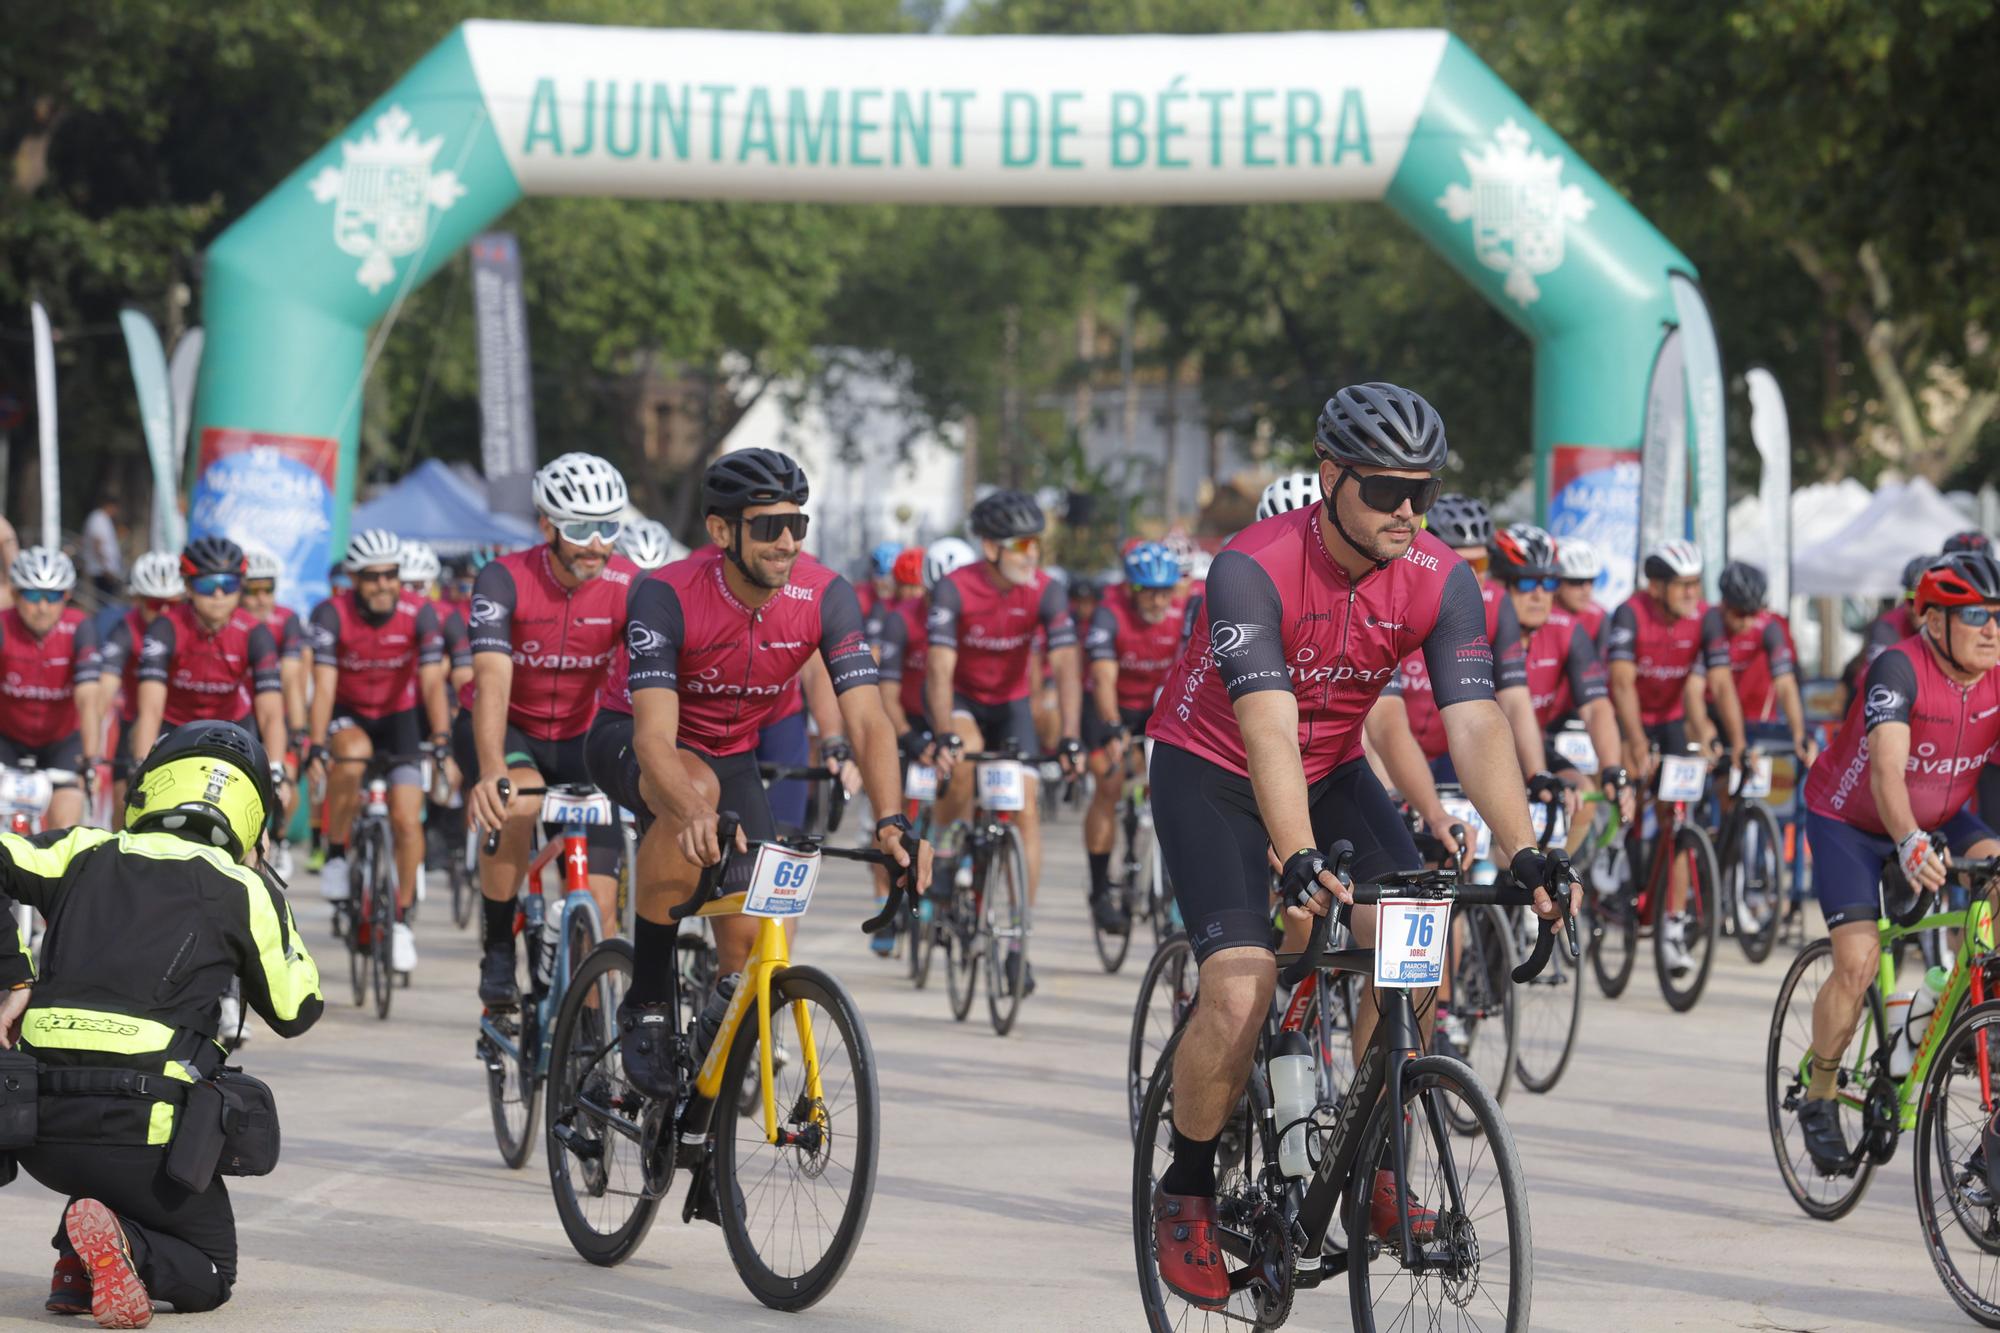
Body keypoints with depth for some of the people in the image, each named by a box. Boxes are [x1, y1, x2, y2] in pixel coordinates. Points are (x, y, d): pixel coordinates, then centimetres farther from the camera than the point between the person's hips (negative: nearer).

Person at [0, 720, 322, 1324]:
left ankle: (77, 1267, 10)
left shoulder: (86, 854, 13)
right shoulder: (244, 890, 4)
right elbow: (296, 1011, 14)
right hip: (141, 1133, -4)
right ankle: (120, 1245, -16)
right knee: (207, 1275, 18)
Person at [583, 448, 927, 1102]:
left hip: (731, 754, 4)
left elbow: (868, 720, -26)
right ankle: (646, 1006, -26)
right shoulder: (667, 596, -31)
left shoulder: (825, 597, -21)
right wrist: (693, 815, -59)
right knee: (695, 787, -39)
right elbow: (656, 738, -40)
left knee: (751, 940, -11)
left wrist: (892, 822, -44)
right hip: (630, 741, -4)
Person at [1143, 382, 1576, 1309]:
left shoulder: (1439, 581, -17)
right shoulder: (1253, 569, -29)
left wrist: (1522, 853, -39)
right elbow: (1269, 728, -39)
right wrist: (1299, 861, -53)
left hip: (1331, 771, 4)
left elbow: (1475, 722, -24)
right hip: (1210, 772, -4)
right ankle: (1184, 1195, 2)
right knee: (1240, 991, -21)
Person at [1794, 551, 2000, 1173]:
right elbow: (1886, 770, -45)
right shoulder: (1899, 670, -31)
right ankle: (1819, 1096, 2)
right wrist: (1911, 845, -62)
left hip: (1941, 818, 5)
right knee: (1858, 961, -18)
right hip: (1849, 823, -5)